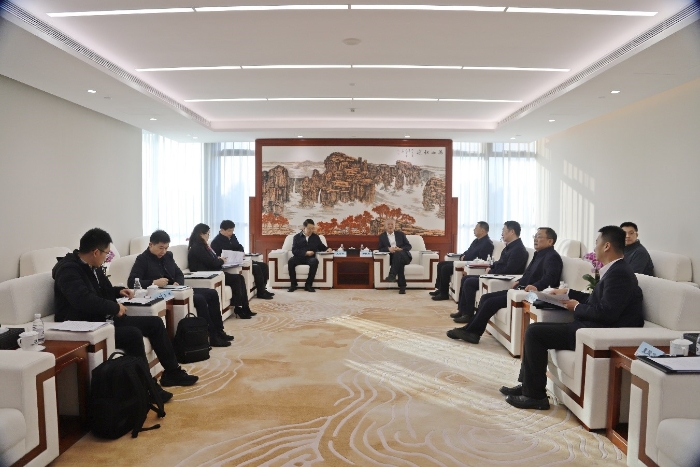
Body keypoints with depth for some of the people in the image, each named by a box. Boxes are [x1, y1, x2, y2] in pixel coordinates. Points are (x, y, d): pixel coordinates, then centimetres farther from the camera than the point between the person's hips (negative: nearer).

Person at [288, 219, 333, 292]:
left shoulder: (316, 237, 16)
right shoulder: (297, 237, 9)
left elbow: (321, 247, 26)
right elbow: (294, 250, -2)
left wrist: (327, 249, 3)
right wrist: (305, 253, -14)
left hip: (310, 258, 1)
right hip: (299, 257, -1)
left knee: (315, 261, -36)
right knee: (291, 260, -34)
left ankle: (308, 284, -26)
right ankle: (293, 284, -19)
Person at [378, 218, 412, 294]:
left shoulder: (400, 234, 13)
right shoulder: (382, 236, 14)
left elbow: (409, 246, 7)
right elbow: (380, 249, 5)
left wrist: (400, 249, -14)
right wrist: (388, 249, -17)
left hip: (404, 256, 0)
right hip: (393, 258, 0)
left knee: (398, 253, -35)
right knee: (400, 264, -34)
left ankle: (392, 275, -44)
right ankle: (402, 286, -37)